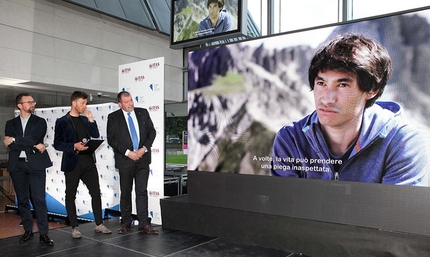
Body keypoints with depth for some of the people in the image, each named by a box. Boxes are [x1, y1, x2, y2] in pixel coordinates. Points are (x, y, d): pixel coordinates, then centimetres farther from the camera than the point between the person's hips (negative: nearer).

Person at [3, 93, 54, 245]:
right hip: (17, 165, 3)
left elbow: (34, 138, -13)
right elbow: (10, 145, -5)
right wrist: (34, 146, -14)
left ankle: (43, 234, 0)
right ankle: (28, 230, 22)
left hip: (36, 164, -3)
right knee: (22, 199, 10)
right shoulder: (11, 123, 10)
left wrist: (14, 140, -10)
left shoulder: (40, 122, 5)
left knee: (39, 199, -5)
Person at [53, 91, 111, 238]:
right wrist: (74, 146, -19)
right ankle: (75, 228, 17)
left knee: (96, 193, 6)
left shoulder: (85, 120, 13)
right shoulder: (62, 121, -3)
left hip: (88, 161, 5)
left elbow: (96, 135, 6)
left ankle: (99, 224, 16)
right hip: (72, 162, -5)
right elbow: (57, 144, -5)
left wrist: (90, 119, -2)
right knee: (71, 196, 6)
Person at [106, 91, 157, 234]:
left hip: (142, 158, 1)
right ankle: (126, 222, 22)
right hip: (125, 159, -1)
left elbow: (152, 131, 4)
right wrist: (128, 153, -14)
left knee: (142, 191, 3)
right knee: (125, 193, 10)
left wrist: (144, 148, -10)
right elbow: (111, 139, -6)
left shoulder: (143, 113, 5)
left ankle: (144, 224, 7)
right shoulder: (113, 117, -1)